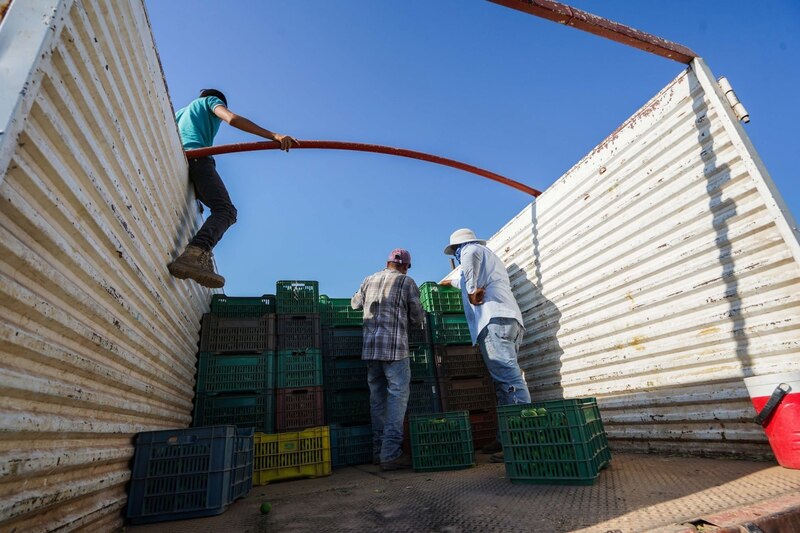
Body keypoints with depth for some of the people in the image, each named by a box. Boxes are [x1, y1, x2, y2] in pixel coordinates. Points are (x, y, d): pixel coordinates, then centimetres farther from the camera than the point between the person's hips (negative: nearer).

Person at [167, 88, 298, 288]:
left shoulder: (180, 112, 41)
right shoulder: (212, 100, 22)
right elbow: (233, 119, 1)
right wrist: (274, 136, -11)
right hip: (196, 157, -7)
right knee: (225, 210, -21)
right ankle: (194, 254, -48)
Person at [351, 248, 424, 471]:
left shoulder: (369, 280, 14)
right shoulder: (406, 281, 2)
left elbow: (355, 304, 28)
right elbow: (417, 317, 5)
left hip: (370, 348, 5)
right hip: (394, 347, -5)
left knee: (377, 398, 12)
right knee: (397, 396, -3)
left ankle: (379, 451, 18)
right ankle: (391, 453, -6)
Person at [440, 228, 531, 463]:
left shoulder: (471, 249, 10)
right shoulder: (489, 257, 37)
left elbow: (469, 256, -17)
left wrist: (472, 291, -15)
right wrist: (452, 282, 68)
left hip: (494, 317, -9)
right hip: (511, 319, 9)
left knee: (507, 377, -17)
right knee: (505, 378, 3)